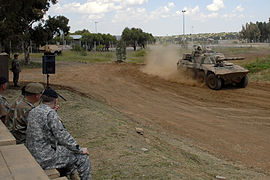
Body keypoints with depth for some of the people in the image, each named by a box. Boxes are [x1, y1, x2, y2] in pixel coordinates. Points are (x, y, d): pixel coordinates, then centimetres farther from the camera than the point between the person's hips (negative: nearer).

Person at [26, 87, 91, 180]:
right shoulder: (50, 113, -20)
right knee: (82, 157, 0)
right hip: (45, 158, -9)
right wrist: (80, 150, -9)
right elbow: (62, 136, -19)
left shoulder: (32, 112, 6)